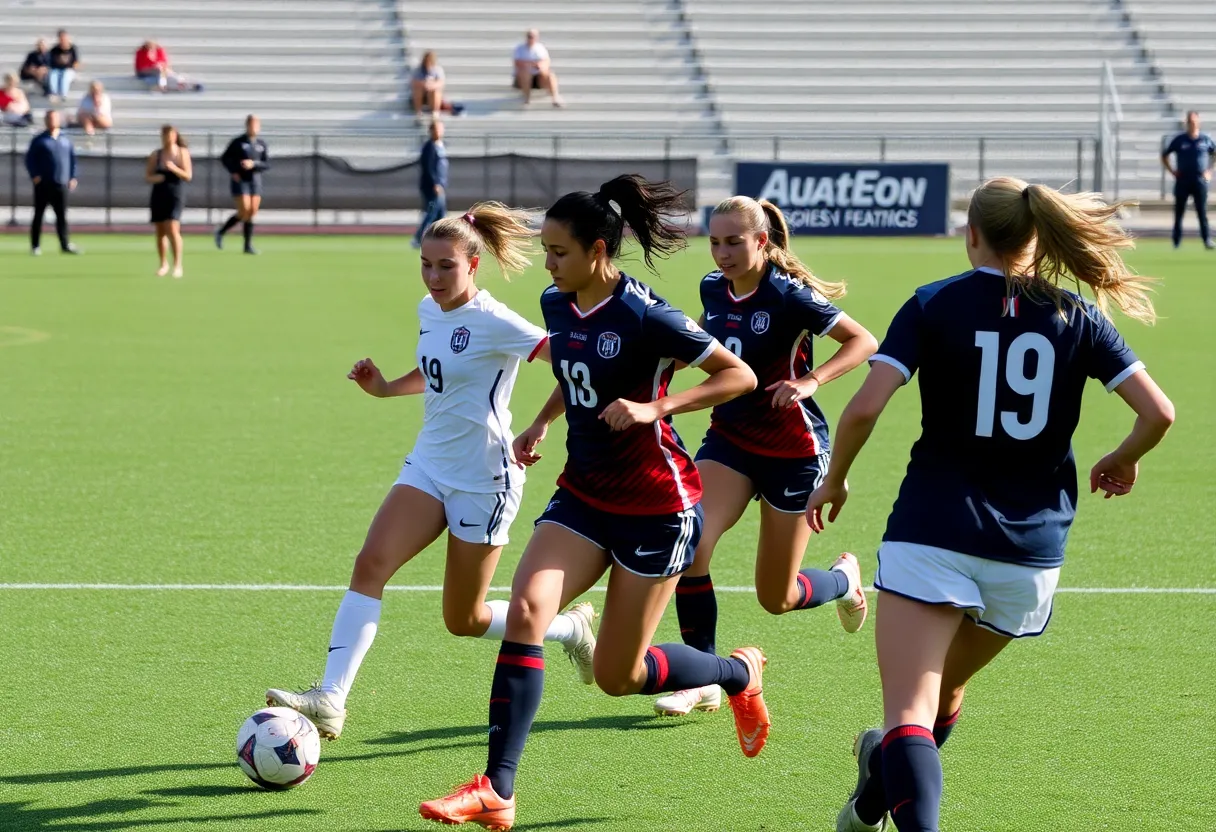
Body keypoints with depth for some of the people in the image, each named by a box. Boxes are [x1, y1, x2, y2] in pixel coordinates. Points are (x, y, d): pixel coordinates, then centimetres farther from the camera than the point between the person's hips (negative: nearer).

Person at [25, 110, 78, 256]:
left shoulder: (66, 140, 11)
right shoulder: (39, 140, 0)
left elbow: (73, 158, 16)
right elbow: (29, 159, -1)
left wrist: (72, 177, 7)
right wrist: (34, 176, -13)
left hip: (61, 185, 3)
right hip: (43, 184, -3)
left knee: (62, 216, 3)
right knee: (38, 215, 2)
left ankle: (65, 245, 6)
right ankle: (35, 246, 6)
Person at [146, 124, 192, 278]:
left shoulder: (182, 153, -1)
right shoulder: (156, 155, 6)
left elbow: (188, 176, -5)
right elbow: (147, 176, 10)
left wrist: (174, 168, -20)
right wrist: (154, 178, -12)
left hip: (175, 196, -3)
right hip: (158, 195, 3)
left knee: (172, 229, -16)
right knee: (160, 232, 5)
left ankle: (177, 265, -11)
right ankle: (163, 264, 18)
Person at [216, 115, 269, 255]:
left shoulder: (261, 145, 6)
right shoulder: (237, 142, -4)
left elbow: (267, 165, 2)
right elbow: (224, 159, 2)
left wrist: (253, 164, -16)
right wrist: (232, 172, -12)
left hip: (255, 180, 4)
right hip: (240, 180, -4)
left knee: (252, 213, 0)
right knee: (244, 212, -13)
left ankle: (248, 245, 7)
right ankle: (221, 232, 8)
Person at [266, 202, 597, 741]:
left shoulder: (493, 322, -17)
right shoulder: (430, 311, 6)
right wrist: (387, 387, 10)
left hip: (484, 480, -7)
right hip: (428, 468, 7)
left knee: (464, 620, 4)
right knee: (371, 564, -16)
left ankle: (571, 628, 30)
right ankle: (330, 700, -23)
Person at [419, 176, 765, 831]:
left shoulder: (643, 316, -19)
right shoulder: (556, 305, 2)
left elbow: (740, 376, -15)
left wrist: (656, 407, -24)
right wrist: (542, 423, 11)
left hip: (656, 505, -6)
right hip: (584, 494, 6)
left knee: (617, 676, 2)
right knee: (526, 609, -18)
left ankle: (740, 674, 33)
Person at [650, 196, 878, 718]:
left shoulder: (788, 295, -19)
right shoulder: (713, 289, 0)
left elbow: (864, 342, -16)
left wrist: (811, 381, -29)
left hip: (794, 450, -5)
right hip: (729, 440, 5)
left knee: (776, 598, 3)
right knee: (688, 548, -19)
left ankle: (845, 578, 39)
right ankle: (704, 682, -5)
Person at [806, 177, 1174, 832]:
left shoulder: (934, 306, -2)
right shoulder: (1078, 319, 5)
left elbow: (864, 408, -12)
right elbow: (1159, 412, 0)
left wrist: (833, 480, 5)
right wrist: (1123, 461, 21)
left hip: (932, 537, -4)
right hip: (1031, 554, 4)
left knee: (909, 716, -13)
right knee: (945, 691, 26)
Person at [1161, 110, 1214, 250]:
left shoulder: (1206, 139, 4)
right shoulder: (1179, 139, 3)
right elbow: (1164, 155, 11)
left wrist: (1209, 171, 5)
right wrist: (1172, 171, 2)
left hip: (1200, 180, 0)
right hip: (1182, 180, 0)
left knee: (1202, 211, -4)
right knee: (1179, 211, 2)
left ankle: (1207, 240, -5)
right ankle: (1177, 242, 8)